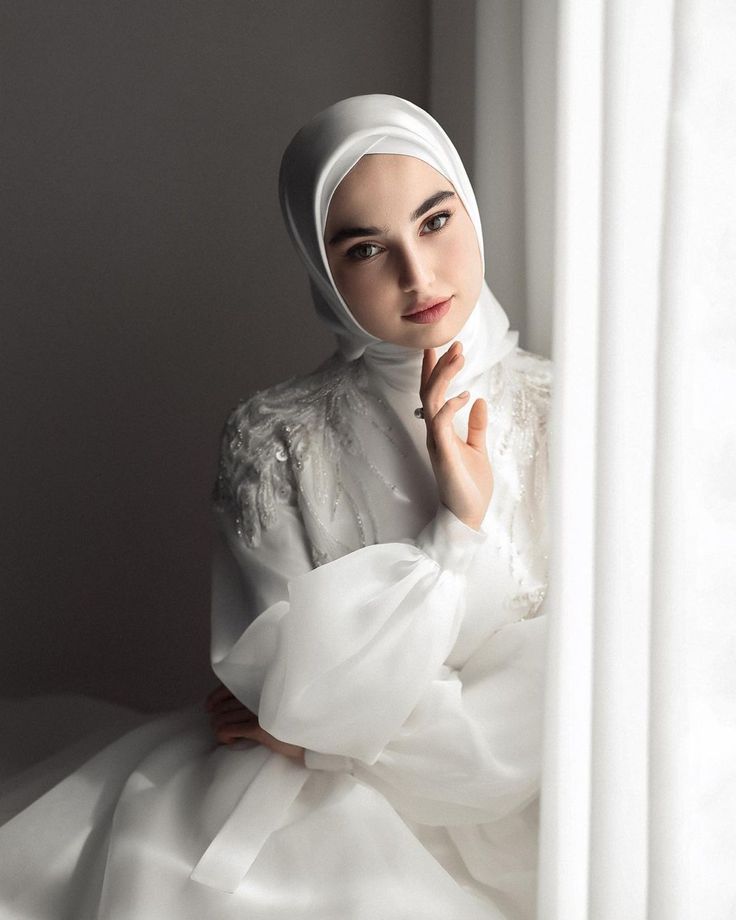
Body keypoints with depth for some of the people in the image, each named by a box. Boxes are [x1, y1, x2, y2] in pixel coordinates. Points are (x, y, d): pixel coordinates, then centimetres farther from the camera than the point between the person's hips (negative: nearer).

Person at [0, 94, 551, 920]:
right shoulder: (274, 441, -4)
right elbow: (291, 681, -9)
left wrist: (335, 714, -9)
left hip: (495, 819, 0)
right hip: (324, 800, 1)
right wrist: (455, 533, -16)